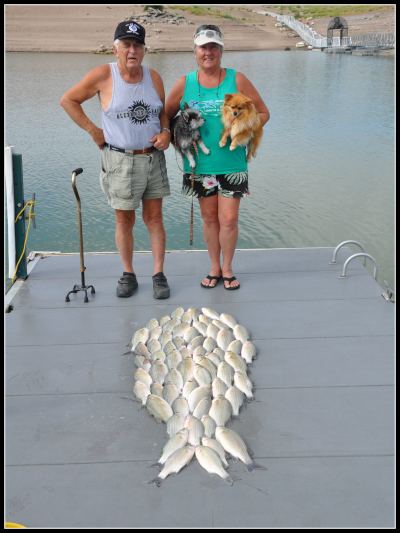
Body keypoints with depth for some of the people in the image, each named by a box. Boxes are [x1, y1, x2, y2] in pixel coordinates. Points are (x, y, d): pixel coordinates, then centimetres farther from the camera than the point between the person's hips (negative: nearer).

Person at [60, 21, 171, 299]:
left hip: (153, 158, 3)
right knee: (124, 220, 6)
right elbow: (68, 100, 0)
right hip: (120, 159, -3)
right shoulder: (103, 75, -8)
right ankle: (128, 275, 20)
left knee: (154, 218, 5)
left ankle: (159, 275, 14)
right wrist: (93, 131, -4)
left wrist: (165, 132, -3)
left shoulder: (154, 76, 3)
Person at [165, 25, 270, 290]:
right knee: (209, 218, 11)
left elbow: (263, 112, 4)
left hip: (232, 162, -1)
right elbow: (165, 117, 13)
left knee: (229, 219, 0)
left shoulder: (237, 80, -1)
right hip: (200, 163, 2)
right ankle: (215, 267, 28)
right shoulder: (184, 84, 3)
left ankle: (227, 268, 21)